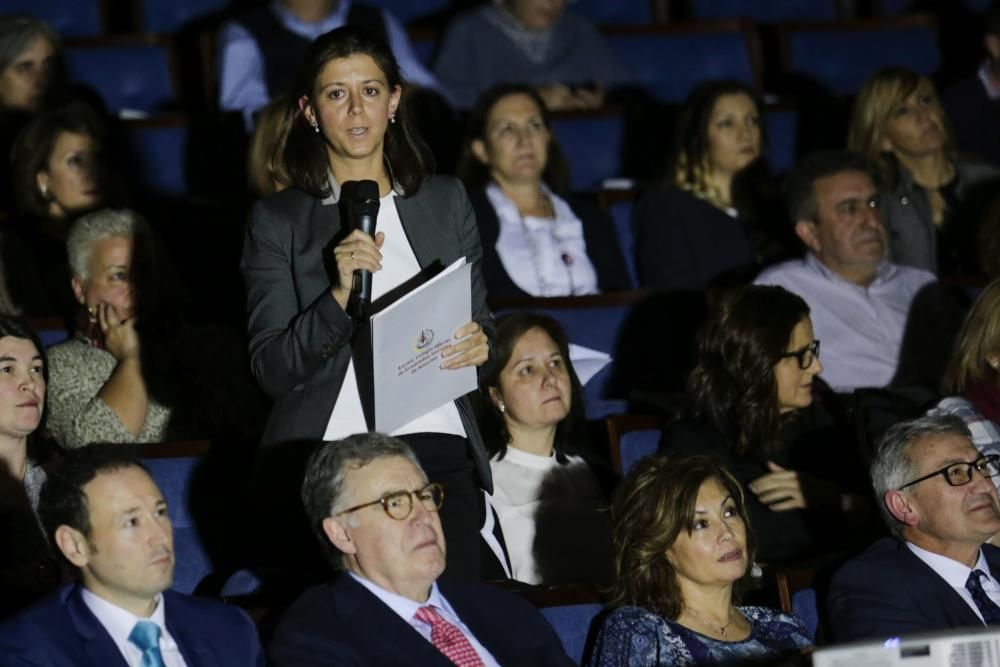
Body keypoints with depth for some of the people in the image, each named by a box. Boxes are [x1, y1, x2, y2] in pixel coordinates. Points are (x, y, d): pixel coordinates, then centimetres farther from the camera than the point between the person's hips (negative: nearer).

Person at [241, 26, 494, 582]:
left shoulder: (446, 201, 15)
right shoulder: (277, 221, 6)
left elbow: (479, 321, 23)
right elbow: (271, 370, -1)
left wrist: (479, 343, 0)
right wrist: (341, 296, -15)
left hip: (438, 449, 2)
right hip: (329, 456, -2)